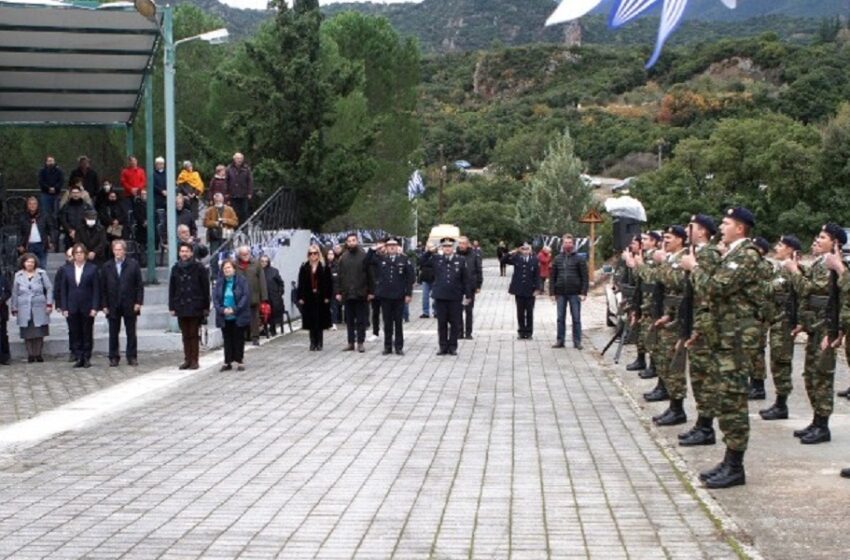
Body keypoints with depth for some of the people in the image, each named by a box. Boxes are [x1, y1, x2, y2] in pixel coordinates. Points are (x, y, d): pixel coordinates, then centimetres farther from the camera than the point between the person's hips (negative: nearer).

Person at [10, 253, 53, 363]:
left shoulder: (41, 273, 1)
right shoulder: (18, 275, 5)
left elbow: (49, 288, 2)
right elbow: (14, 293, 9)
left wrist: (49, 304, -4)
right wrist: (14, 309, 7)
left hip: (39, 309, -1)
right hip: (24, 310, 1)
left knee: (39, 333, 1)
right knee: (27, 333, -1)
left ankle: (38, 354, 12)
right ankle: (30, 354, 7)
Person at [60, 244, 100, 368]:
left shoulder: (92, 269, -1)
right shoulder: (67, 269, 6)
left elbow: (96, 290, -3)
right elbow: (64, 289, 6)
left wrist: (94, 308, -9)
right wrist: (64, 308, -1)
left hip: (87, 308, -2)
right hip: (72, 308, 2)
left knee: (87, 334, 5)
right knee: (74, 334, 2)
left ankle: (87, 358, 12)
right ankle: (79, 358, 8)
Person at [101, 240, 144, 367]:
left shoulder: (133, 265, 2)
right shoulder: (106, 267, 5)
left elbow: (139, 285, 1)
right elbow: (103, 288, 4)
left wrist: (138, 302, -7)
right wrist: (104, 305, -2)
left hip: (129, 305, -1)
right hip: (113, 305, 1)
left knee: (131, 333, 5)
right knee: (113, 334, 4)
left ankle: (132, 357, 11)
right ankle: (113, 357, 11)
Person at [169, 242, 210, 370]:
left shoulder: (199, 268, -2)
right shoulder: (176, 269, 8)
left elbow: (205, 288, -1)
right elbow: (172, 289, 10)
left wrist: (206, 307, -5)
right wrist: (172, 307, 4)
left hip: (195, 308, -3)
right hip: (181, 307, 3)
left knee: (194, 335, 0)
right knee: (185, 335, 8)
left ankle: (194, 360, 5)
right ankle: (187, 360, 13)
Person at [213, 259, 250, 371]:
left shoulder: (242, 281, -5)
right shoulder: (219, 282, 5)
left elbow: (245, 297, -11)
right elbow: (215, 297, 1)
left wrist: (235, 309, -18)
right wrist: (222, 309, -14)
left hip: (238, 317, -3)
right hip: (224, 317, 3)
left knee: (238, 339, 4)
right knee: (227, 340, 9)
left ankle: (239, 362, 11)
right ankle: (228, 362, 15)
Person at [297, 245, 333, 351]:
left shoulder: (324, 267, 0)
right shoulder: (304, 268, 6)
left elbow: (329, 283, -2)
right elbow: (301, 284, 5)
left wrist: (327, 297, -7)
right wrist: (300, 297, -1)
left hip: (321, 298, -2)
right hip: (309, 298, 2)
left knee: (320, 321, 1)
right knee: (311, 322, 3)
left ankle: (319, 343, 9)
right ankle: (313, 343, 11)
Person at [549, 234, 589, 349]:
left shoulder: (579, 259, 0)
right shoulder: (557, 259, 8)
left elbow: (584, 277, -3)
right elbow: (552, 277, 8)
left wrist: (583, 293, -11)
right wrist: (552, 292, 0)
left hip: (575, 293, -3)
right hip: (561, 293, 3)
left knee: (576, 318, 1)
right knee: (560, 318, 7)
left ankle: (577, 341, 6)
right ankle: (560, 341, 13)